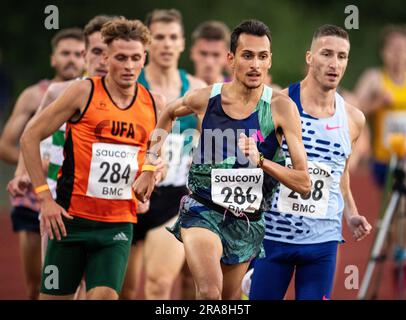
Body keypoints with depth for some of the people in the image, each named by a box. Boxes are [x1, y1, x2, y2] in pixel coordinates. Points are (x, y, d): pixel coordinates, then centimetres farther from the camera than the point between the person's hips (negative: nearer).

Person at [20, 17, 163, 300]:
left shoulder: (153, 105, 6)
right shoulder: (85, 92, -6)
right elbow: (30, 137, -3)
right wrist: (45, 198, -8)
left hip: (119, 225, 2)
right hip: (71, 219, -2)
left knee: (105, 295, -14)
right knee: (53, 296, 3)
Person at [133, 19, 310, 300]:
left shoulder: (281, 108, -12)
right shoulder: (205, 99, -8)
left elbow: (304, 184, -13)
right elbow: (169, 113, 18)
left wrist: (261, 161, -28)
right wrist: (149, 169, 17)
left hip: (248, 223, 2)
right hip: (203, 212, -2)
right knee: (210, 293, -27)